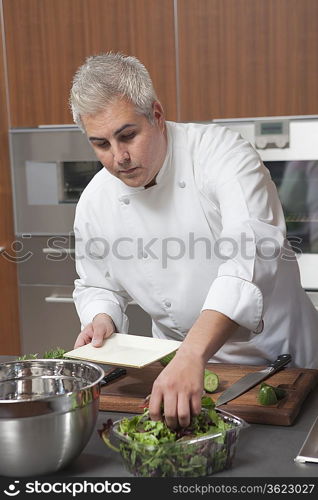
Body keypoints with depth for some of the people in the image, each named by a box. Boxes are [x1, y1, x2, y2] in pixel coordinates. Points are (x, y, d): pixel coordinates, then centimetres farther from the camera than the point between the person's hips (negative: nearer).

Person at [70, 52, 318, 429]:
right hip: (184, 361, 4)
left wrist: (193, 355, -44)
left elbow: (254, 252, -33)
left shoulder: (219, 151, -18)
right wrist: (102, 320, -11)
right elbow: (97, 287, 13)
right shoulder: (94, 204, -4)